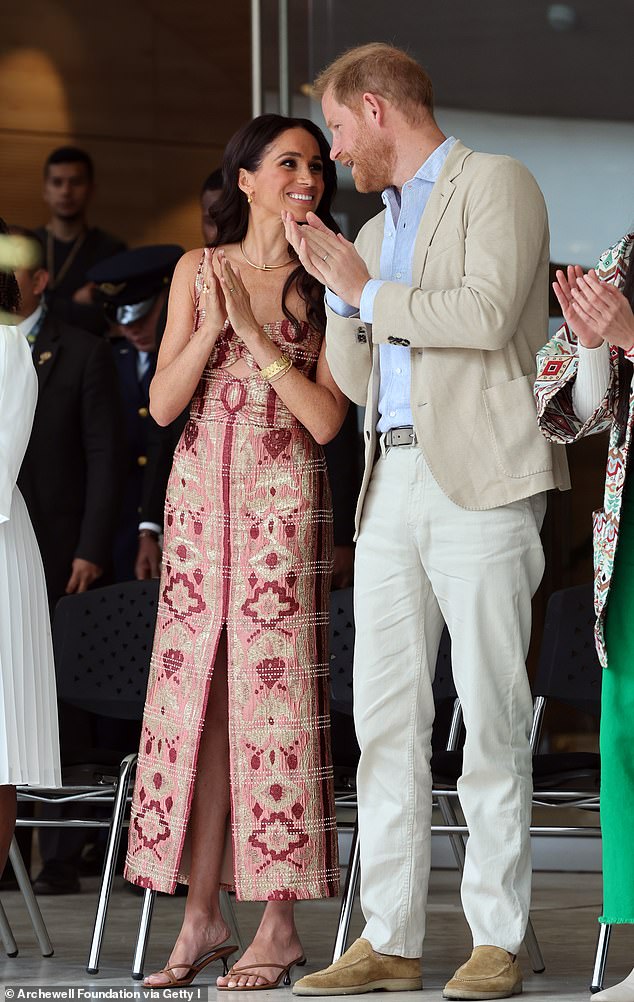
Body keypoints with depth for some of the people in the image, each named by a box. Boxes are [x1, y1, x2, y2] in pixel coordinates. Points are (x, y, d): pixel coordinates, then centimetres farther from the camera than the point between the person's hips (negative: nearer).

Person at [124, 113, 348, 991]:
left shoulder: (324, 288, 1)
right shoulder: (198, 271, 9)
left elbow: (325, 419, -8)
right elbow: (163, 404, 4)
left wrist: (254, 329, -12)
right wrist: (213, 324, -9)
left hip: (284, 504, -3)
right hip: (199, 495, 3)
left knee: (273, 698, -6)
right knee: (195, 695, 1)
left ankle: (280, 926, -2)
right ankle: (201, 918, 7)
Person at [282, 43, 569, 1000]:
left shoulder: (495, 184, 0)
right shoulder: (379, 230, 24)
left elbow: (488, 313, -15)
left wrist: (368, 290, -5)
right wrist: (334, 283, 9)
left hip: (481, 480, -8)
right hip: (394, 486, 8)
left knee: (491, 714, -7)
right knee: (386, 715, 2)